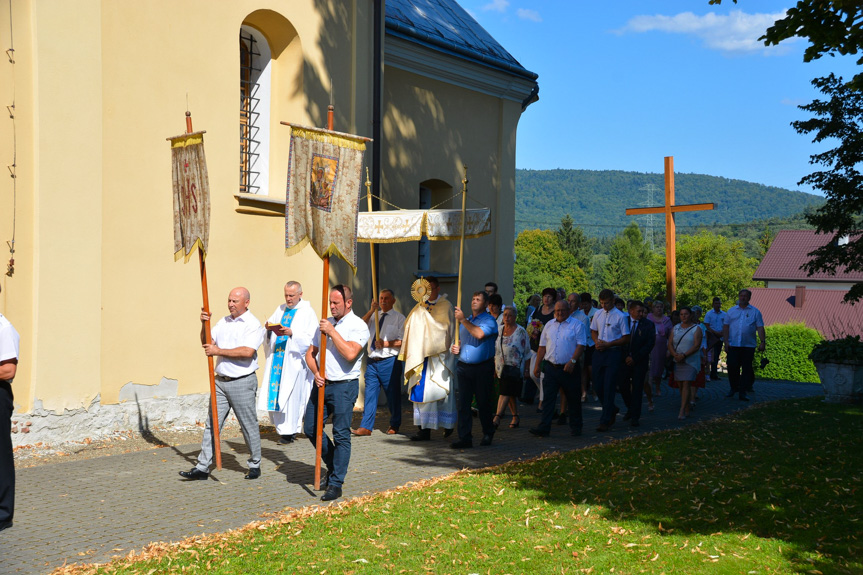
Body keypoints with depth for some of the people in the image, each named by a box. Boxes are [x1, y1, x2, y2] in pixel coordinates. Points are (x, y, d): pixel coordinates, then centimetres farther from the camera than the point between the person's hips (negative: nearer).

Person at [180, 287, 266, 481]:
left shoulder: (253, 325, -8)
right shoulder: (223, 322, 14)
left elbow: (248, 351, -22)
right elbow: (207, 343, 11)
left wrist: (219, 351, -17)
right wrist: (204, 325, -5)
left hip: (242, 383, -6)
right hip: (220, 381, 6)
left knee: (249, 425, 4)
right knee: (212, 424, 5)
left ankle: (255, 465, 18)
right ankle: (202, 467, 9)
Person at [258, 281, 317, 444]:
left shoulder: (308, 312, -2)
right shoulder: (280, 310, 16)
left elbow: (311, 338, -10)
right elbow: (270, 325, 17)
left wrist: (292, 333, -22)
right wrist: (269, 328, -7)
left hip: (294, 359, -6)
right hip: (277, 358, 6)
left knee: (290, 394, -6)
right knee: (275, 392, 4)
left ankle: (288, 431, 2)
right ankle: (283, 427, 15)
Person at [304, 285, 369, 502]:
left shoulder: (358, 326, -7)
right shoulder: (325, 323, 13)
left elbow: (350, 353, -22)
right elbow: (310, 353, 16)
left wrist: (332, 332, -16)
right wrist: (316, 373, -3)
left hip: (344, 386, -7)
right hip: (322, 384, 7)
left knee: (341, 435, -3)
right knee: (311, 428, 8)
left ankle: (336, 484, 5)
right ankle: (333, 464, 30)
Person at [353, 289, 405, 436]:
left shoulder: (399, 318, 2)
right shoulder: (373, 316, 16)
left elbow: (402, 341, -6)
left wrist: (386, 343, -17)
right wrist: (372, 310, -11)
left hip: (389, 362, -4)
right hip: (372, 361, 4)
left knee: (393, 395, 4)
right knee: (370, 393, 0)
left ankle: (394, 426, 18)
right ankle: (366, 427, 1)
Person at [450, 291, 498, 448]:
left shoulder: (489, 320, -4)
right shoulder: (465, 320, 19)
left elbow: (479, 334, -23)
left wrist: (463, 320, -16)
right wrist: (456, 348, 6)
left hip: (483, 368, -5)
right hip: (464, 366, 5)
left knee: (483, 403, 4)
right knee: (463, 403, 0)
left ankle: (488, 434, 21)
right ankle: (465, 438, 3)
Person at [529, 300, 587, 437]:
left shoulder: (577, 325, -1)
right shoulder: (549, 325, 13)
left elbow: (581, 345, -9)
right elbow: (542, 346, 15)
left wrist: (572, 361, -21)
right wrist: (537, 365, 10)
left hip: (569, 368, -3)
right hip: (551, 368, 3)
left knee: (573, 399, 7)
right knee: (548, 398, -2)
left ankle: (576, 427, 20)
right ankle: (543, 428, -4)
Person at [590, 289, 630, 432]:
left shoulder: (620, 316, -7)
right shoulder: (598, 314, 8)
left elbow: (626, 338, -6)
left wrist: (608, 344, -14)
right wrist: (597, 341, -2)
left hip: (614, 352, -5)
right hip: (599, 352, 5)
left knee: (609, 387, -5)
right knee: (598, 385, 8)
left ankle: (605, 421, -1)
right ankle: (612, 409, 33)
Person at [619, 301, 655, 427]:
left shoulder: (648, 324, -2)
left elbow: (650, 344, -6)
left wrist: (635, 358, -11)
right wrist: (625, 357, -6)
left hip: (640, 361, -2)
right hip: (625, 360, 2)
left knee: (637, 388, -2)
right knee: (623, 386, 2)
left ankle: (635, 417, 3)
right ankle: (630, 408, 27)